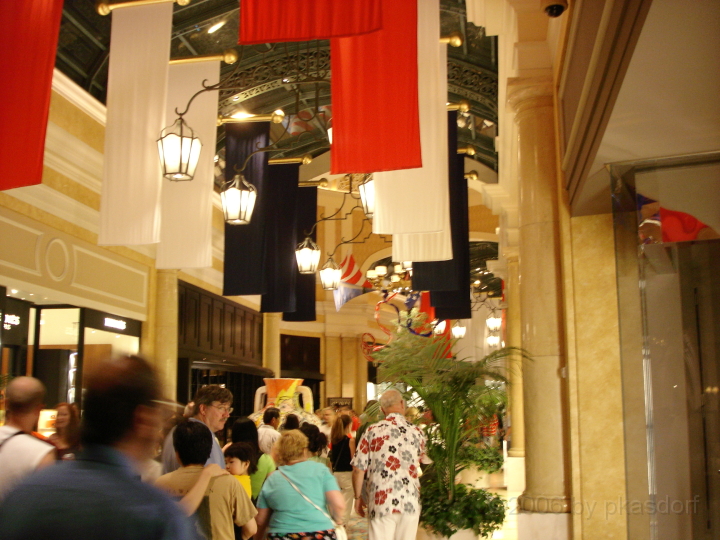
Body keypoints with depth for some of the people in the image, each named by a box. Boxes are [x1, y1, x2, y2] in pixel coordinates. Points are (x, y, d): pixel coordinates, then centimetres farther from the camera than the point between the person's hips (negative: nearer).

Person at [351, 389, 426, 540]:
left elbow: (358, 469, -4)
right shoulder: (417, 432, 3)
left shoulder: (373, 431, -5)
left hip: (381, 503, -2)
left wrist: (358, 497, 9)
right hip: (411, 503, 2)